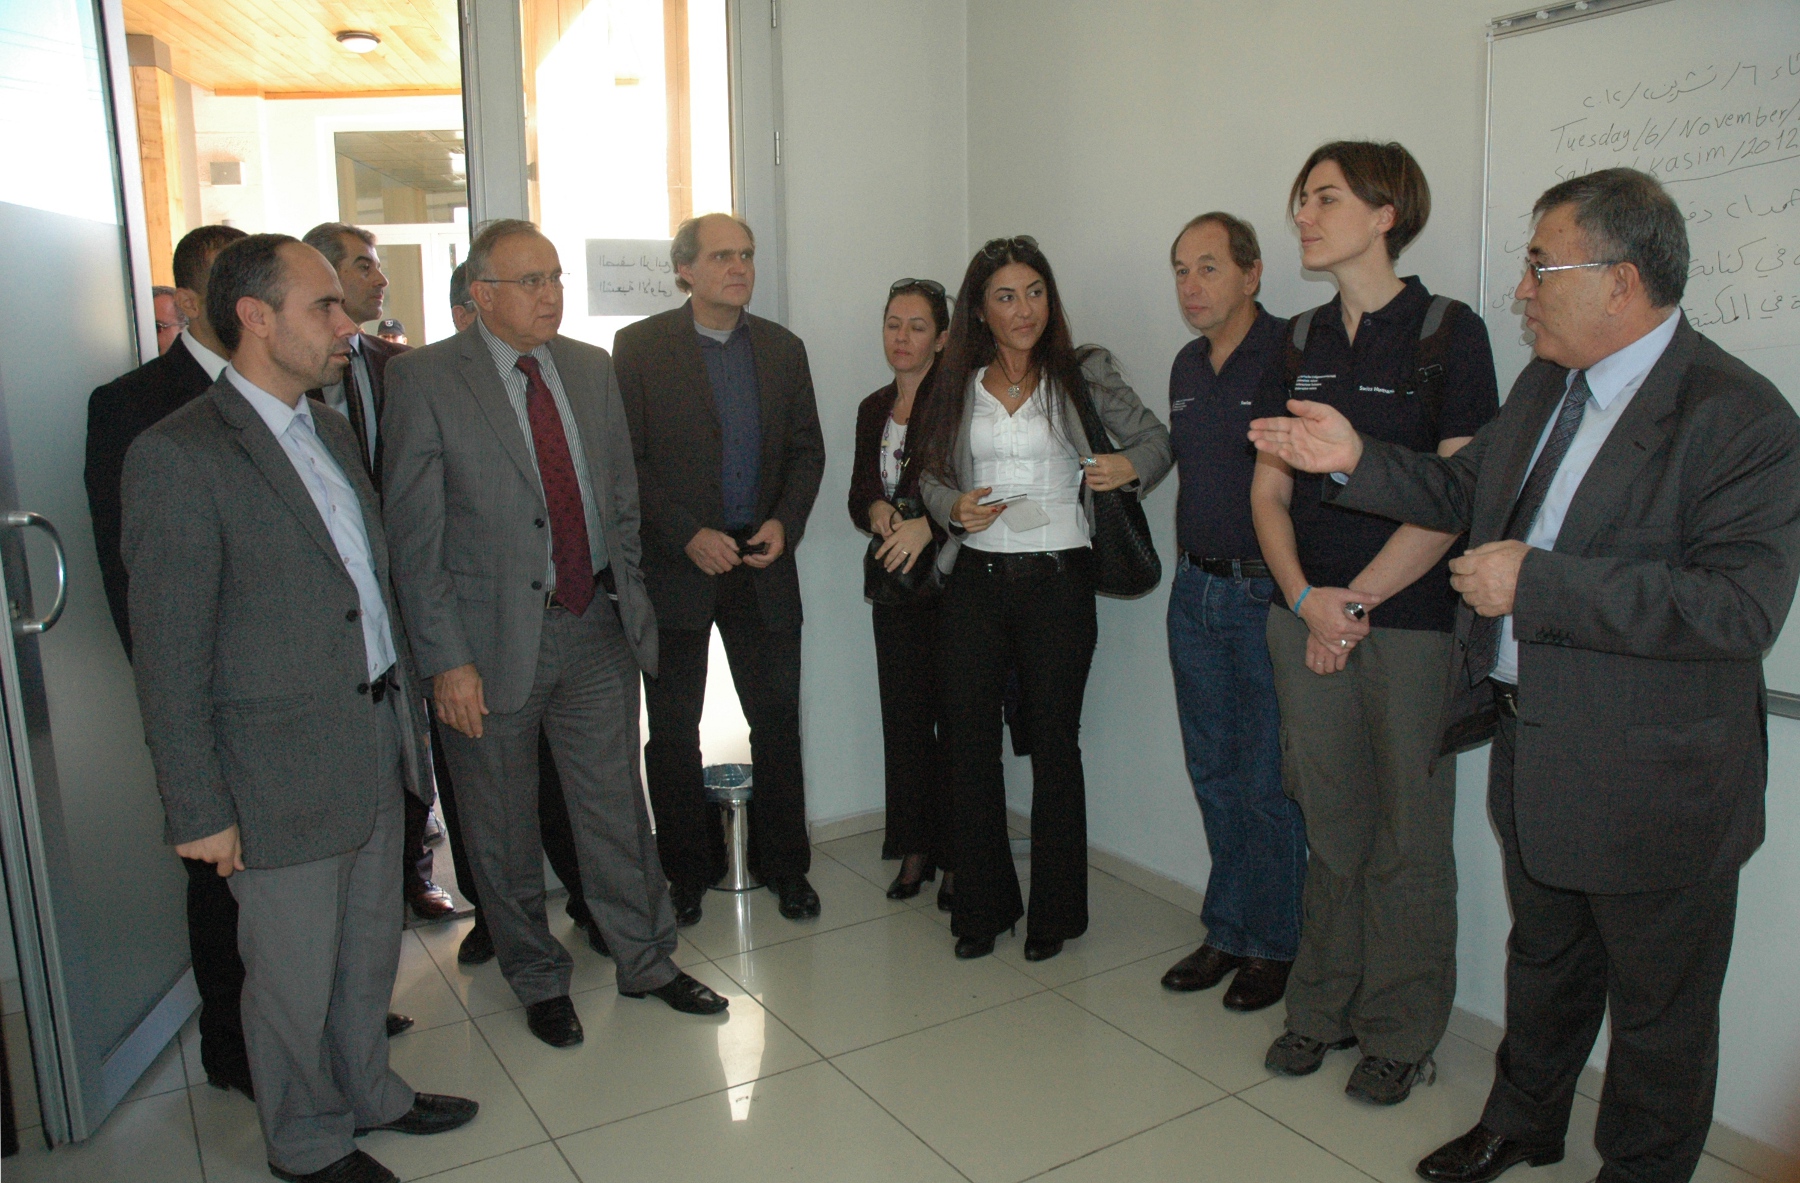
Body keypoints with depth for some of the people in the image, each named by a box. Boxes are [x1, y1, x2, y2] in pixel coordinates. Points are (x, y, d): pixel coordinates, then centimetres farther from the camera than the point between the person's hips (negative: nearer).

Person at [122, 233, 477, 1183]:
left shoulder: (330, 429, 9)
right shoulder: (176, 458, -17)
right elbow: (168, 659, -16)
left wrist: (404, 712, 12)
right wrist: (198, 810, -14)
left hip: (375, 742, 7)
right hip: (281, 772, -7)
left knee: (369, 945, 22)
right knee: (294, 971, 13)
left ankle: (367, 1092, 44)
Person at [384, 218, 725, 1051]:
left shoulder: (592, 368, 7)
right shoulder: (425, 378, -9)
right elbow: (415, 535, -11)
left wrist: (630, 600, 9)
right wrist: (446, 659, -14)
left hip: (598, 628, 4)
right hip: (494, 638, -3)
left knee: (616, 808, 13)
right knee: (504, 831, 12)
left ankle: (645, 960, 32)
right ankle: (538, 980, 33)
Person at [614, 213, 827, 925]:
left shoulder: (783, 348, 8)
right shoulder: (640, 346, -4)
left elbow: (807, 450, 10)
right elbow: (626, 460, -8)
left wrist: (785, 522, -6)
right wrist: (689, 536, -16)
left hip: (763, 562, 3)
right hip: (674, 565, -3)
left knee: (778, 720, 8)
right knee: (674, 728, 9)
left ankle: (784, 864, 24)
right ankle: (688, 871, 26)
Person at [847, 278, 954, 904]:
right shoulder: (874, 409, 13)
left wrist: (927, 524, -25)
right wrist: (876, 510, -5)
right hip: (894, 579, 6)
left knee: (956, 716, -1)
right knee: (903, 715, 8)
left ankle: (957, 856, 13)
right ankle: (914, 848, 21)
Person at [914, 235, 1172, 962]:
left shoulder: (1083, 373, 2)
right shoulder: (957, 385, 8)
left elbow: (1157, 439, 7)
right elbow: (931, 474, 13)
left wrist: (1131, 467, -15)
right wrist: (954, 509, -8)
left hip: (1058, 581, -2)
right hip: (976, 581, 3)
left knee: (1053, 743, 6)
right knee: (970, 742, 5)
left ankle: (1054, 912, 23)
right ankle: (983, 905, 23)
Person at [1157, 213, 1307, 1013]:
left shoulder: (1289, 357, -12)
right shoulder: (1186, 367, 12)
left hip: (1265, 594, -7)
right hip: (1195, 589, 7)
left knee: (1268, 783, 2)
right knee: (1213, 774, 14)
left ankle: (1272, 945, 19)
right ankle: (1227, 931, 28)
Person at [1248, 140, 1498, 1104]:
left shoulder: (1449, 332, -5)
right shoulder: (1300, 342, 10)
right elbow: (1269, 490, 8)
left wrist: (1354, 601, -13)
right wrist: (1305, 598, -7)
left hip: (1411, 623, -4)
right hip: (1308, 619, 4)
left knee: (1408, 838, 7)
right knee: (1330, 827, 14)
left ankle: (1402, 1033, 25)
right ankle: (1324, 1008, 30)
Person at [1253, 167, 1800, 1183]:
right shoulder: (1545, 385, 6)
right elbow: (1465, 494, 17)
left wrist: (1537, 585, -30)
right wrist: (1357, 459, 2)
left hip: (1652, 788, -7)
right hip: (1536, 756, 8)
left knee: (1660, 1013, 15)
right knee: (1544, 965, 27)